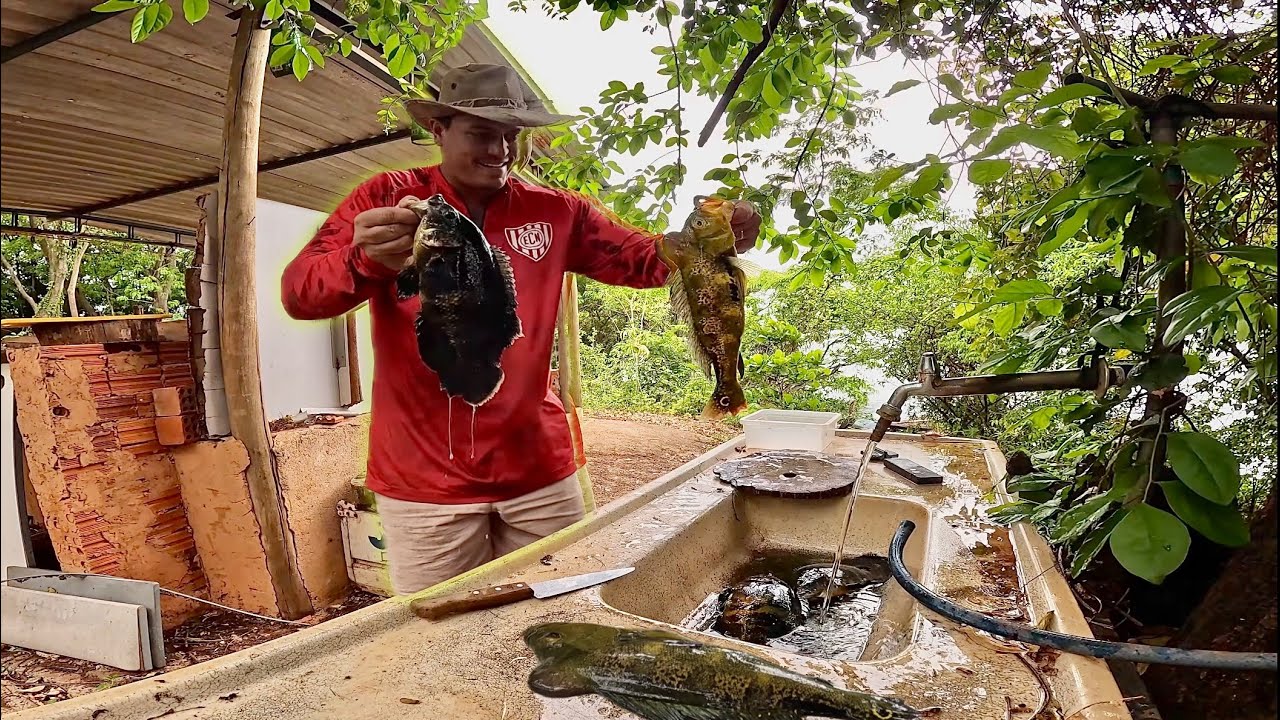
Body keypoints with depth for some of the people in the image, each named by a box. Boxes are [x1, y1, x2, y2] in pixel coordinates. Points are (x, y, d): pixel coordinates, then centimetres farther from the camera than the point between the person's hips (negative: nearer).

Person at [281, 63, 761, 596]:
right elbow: (298, 293, -10)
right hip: (425, 479, -2)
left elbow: (648, 261, 6)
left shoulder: (554, 211, 5)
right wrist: (366, 261, -32)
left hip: (539, 471, 3)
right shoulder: (386, 199, -2)